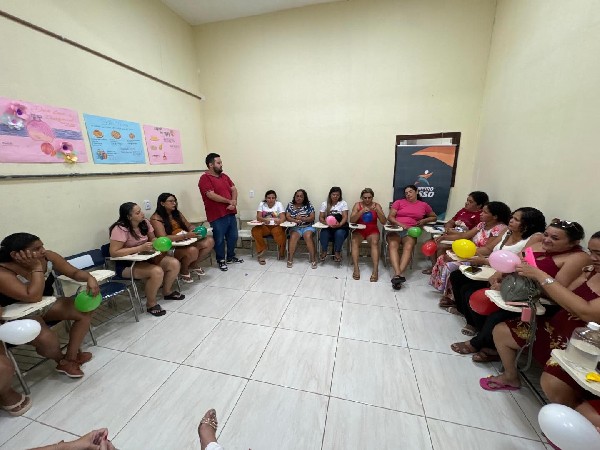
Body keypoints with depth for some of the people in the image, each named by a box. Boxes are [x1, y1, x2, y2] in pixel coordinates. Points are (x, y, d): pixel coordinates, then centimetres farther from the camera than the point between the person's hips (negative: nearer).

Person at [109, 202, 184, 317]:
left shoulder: (145, 223, -2)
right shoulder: (120, 229, -21)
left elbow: (152, 238, 12)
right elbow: (113, 253, -25)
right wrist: (141, 248, -30)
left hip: (144, 258, 7)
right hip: (126, 264, -7)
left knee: (174, 264, -10)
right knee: (157, 272, -31)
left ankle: (167, 291, 15)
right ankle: (151, 304, -7)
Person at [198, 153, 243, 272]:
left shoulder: (224, 176, 14)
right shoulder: (205, 178, -9)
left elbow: (234, 189, 10)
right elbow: (211, 195, -19)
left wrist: (234, 202, -9)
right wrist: (229, 201, -13)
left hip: (230, 213, 7)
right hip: (217, 215, -7)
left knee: (233, 236, 15)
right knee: (219, 239, 5)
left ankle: (231, 257, 32)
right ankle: (221, 260, 22)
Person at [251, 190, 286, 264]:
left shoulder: (279, 204, 1)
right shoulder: (261, 204, 4)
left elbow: (283, 217, -11)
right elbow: (258, 217, -7)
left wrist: (279, 221, -37)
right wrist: (264, 220, -32)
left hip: (276, 226, -2)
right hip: (264, 226, 2)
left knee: (280, 232, -35)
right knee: (255, 230, -28)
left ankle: (282, 252, -8)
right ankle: (261, 252, -11)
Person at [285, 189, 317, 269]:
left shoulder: (309, 205, 4)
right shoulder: (290, 205, 9)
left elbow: (312, 218, -3)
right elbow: (287, 217, 1)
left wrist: (302, 218, -21)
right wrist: (295, 220, -20)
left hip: (308, 227, -1)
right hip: (295, 227, 1)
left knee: (308, 236, -31)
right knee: (293, 236, -30)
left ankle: (313, 259, -24)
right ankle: (290, 259, -20)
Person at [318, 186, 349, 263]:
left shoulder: (343, 203, 4)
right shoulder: (324, 204, 8)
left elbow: (345, 217, -6)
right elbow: (321, 218, 3)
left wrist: (339, 224, -28)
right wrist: (326, 222, -20)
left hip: (340, 227, -1)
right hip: (328, 227, 1)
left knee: (339, 233, -34)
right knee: (324, 234, -31)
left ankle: (337, 252, -10)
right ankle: (324, 251, -5)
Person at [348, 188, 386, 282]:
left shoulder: (377, 205, 3)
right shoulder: (357, 205, 1)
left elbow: (383, 222, -6)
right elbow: (351, 220, -11)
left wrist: (377, 211, -22)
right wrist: (361, 212, -26)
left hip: (372, 231, 0)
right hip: (359, 230, 0)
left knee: (375, 242, -32)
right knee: (354, 241, -31)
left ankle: (375, 270, -37)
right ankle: (356, 268, -34)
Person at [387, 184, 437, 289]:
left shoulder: (424, 205, 18)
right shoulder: (399, 202, 14)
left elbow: (434, 217, 31)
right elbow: (390, 217, 5)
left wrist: (425, 220, 8)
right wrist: (400, 224, -13)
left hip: (411, 231, 1)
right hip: (395, 229, 0)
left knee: (408, 247, -33)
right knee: (393, 245, -33)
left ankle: (397, 275, -44)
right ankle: (399, 274, -45)